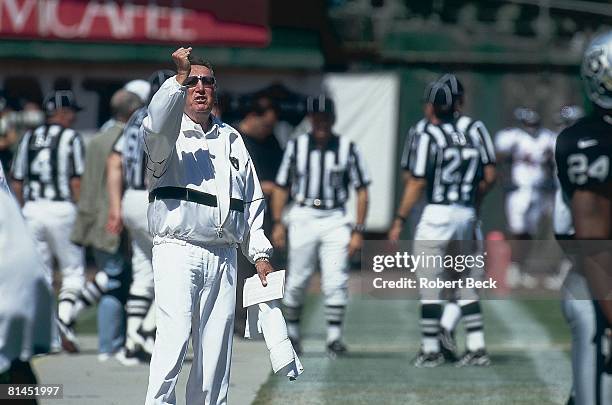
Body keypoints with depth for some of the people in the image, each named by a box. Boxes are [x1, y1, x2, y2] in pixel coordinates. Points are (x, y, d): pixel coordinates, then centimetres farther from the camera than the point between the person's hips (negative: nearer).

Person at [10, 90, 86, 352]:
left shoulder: (29, 138, 12)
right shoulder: (71, 138, -2)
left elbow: (16, 182, 11)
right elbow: (76, 181, -9)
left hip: (31, 210, 4)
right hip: (61, 209, -4)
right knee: (73, 271, 4)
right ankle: (63, 319, -19)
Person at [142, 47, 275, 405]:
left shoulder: (232, 139, 19)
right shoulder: (169, 135, 4)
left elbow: (253, 201, 21)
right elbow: (158, 126, -23)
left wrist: (260, 253, 13)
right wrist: (179, 79, -33)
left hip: (223, 256, 5)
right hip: (177, 251, -5)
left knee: (216, 346, 3)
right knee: (174, 337, -17)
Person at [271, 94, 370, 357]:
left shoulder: (348, 149, -1)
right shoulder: (296, 146, 3)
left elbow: (362, 191, 1)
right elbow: (282, 187, 9)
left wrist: (358, 231, -5)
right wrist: (277, 223, -1)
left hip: (335, 220, -1)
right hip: (303, 217, 1)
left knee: (335, 281, -9)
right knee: (297, 280, 4)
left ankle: (334, 337, -3)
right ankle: (291, 332, 21)